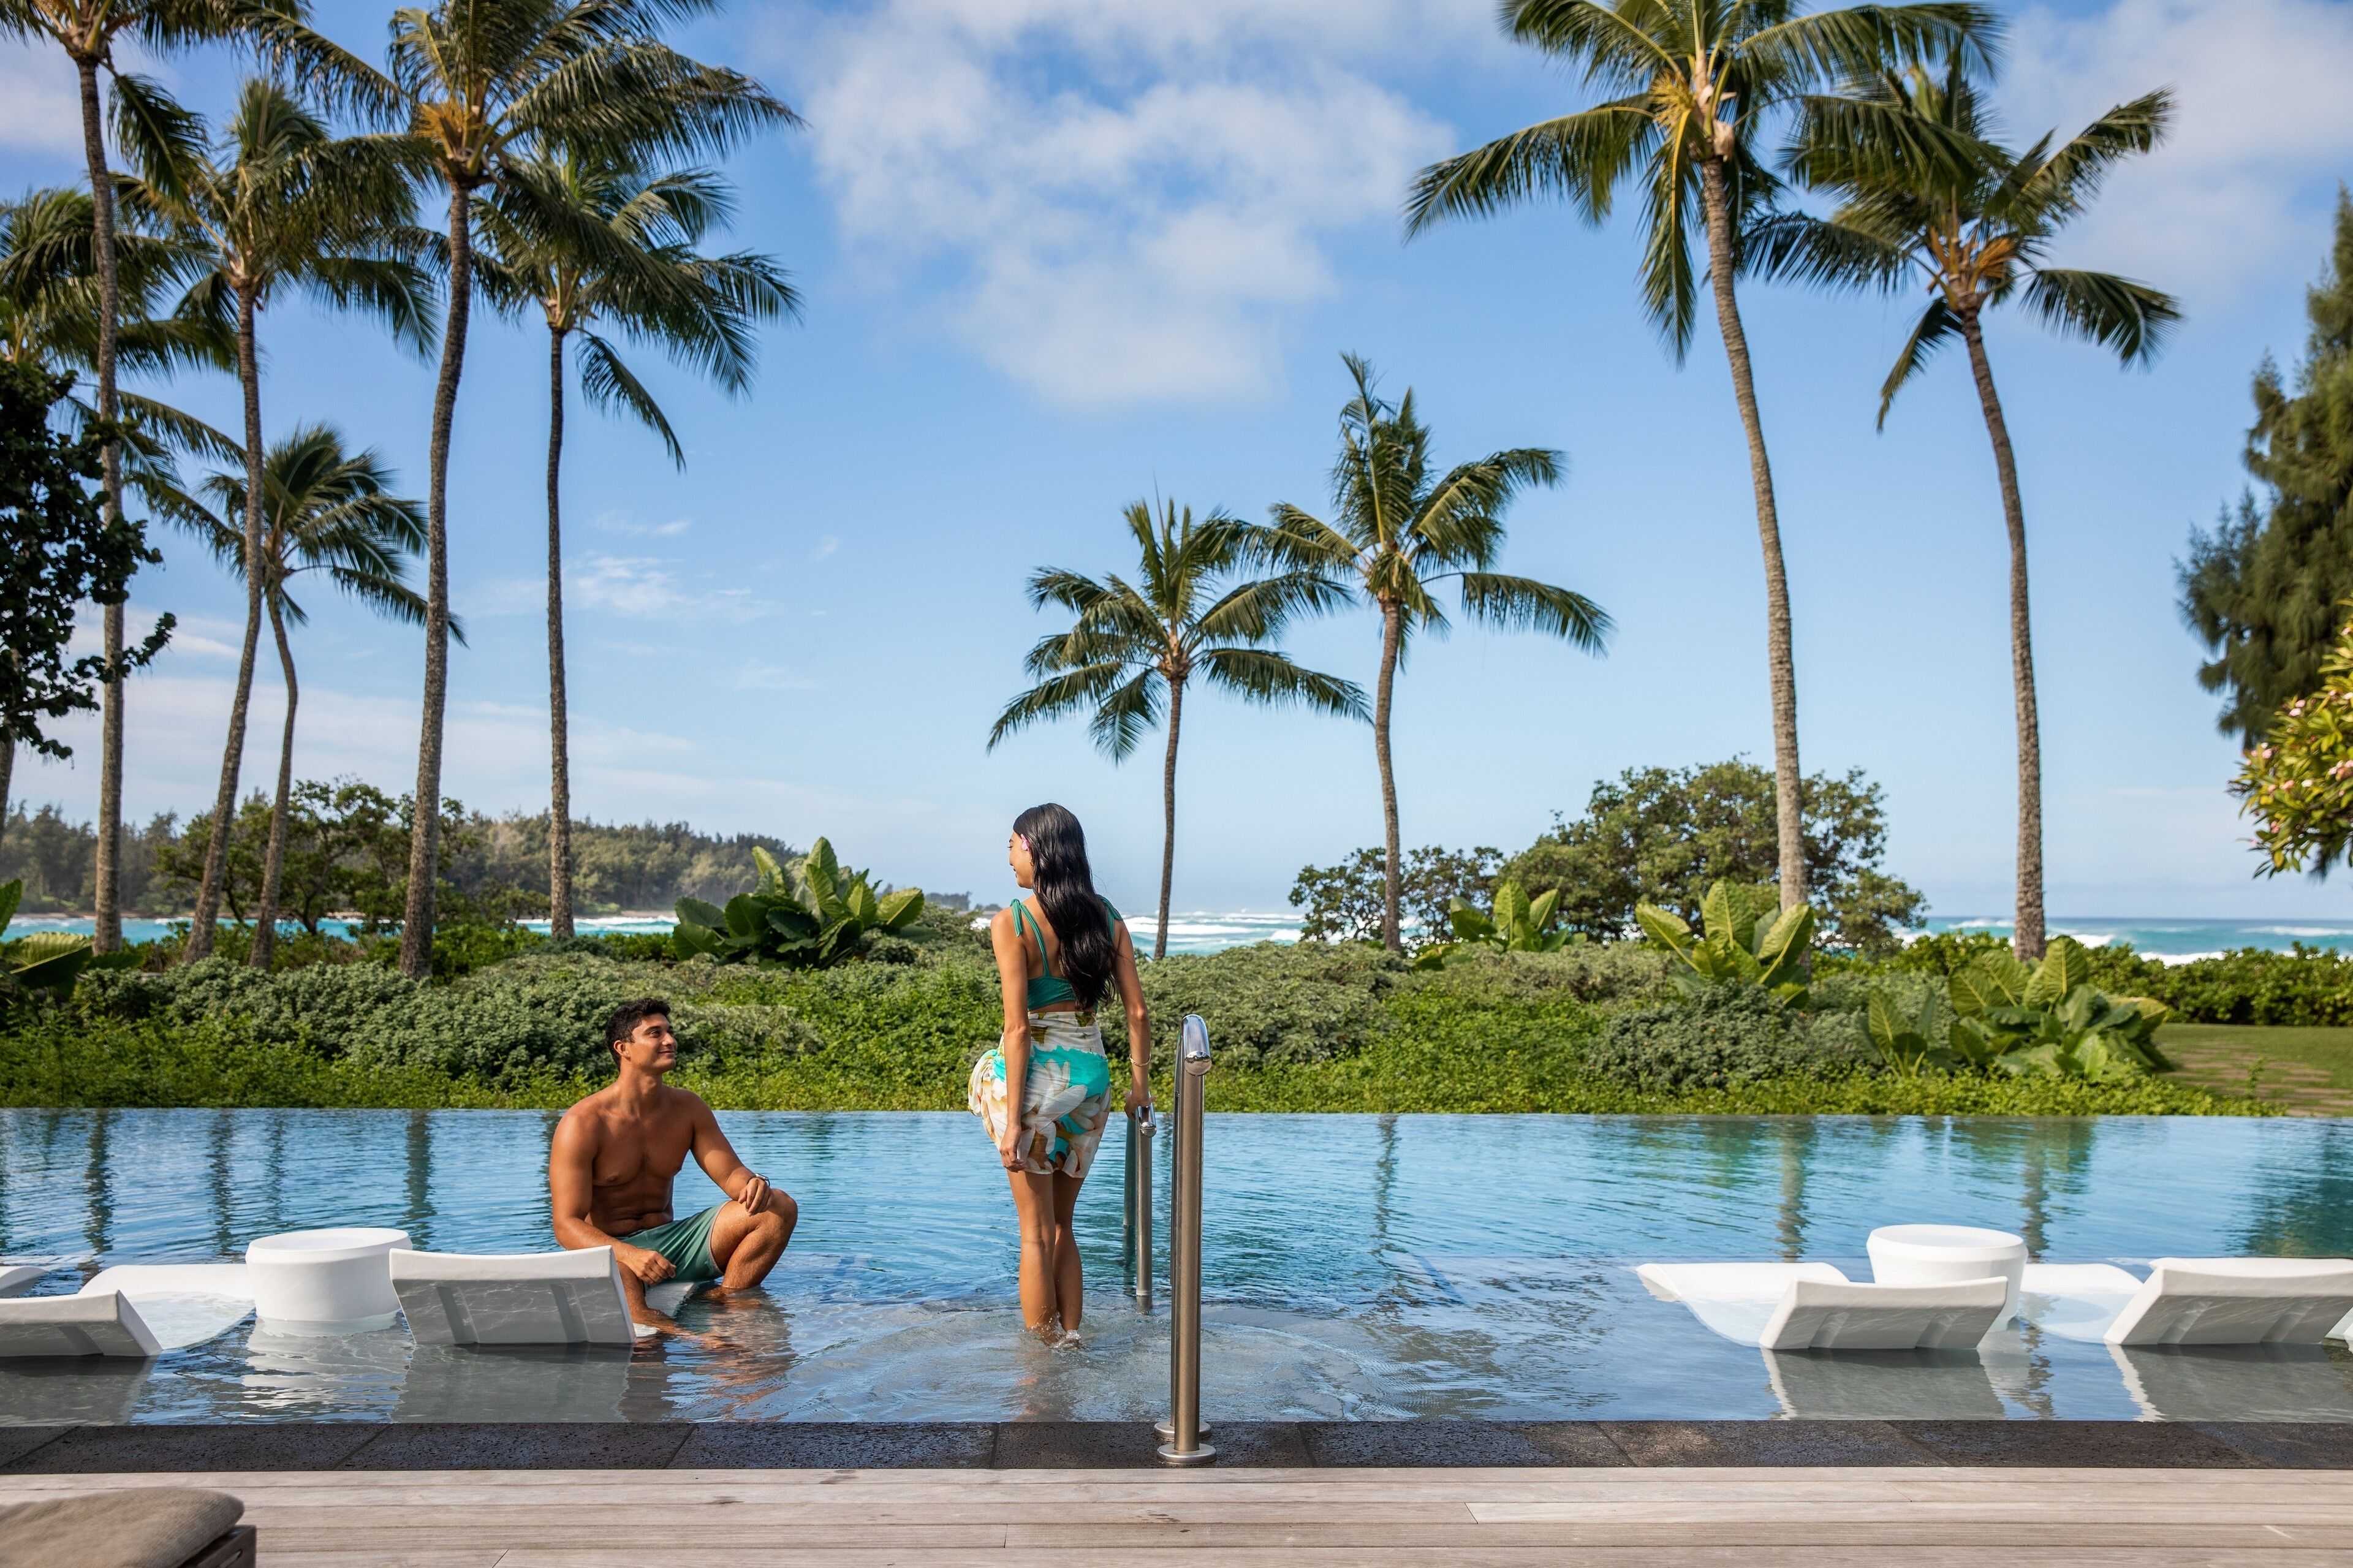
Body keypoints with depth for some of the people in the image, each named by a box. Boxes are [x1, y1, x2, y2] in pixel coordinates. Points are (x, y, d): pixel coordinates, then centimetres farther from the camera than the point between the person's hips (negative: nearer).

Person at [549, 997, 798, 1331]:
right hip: (610, 1249, -6)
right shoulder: (582, 1124, -13)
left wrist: (754, 1185, -21)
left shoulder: (687, 1108, 5)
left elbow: (730, 1172, 6)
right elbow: (567, 1225, -18)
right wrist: (629, 1255, -36)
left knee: (780, 1208, -12)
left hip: (669, 1242, 6)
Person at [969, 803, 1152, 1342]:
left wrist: (1013, 1120, -13)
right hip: (1091, 1074, 5)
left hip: (1036, 1075, -5)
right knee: (1062, 1225, 20)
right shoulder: (1106, 917, 2)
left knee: (1036, 1232, 8)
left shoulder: (1012, 923, -13)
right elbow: (1138, 1011, 2)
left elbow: (1018, 1028, -16)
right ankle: (1071, 1340, 24)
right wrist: (1140, 1077, 15)